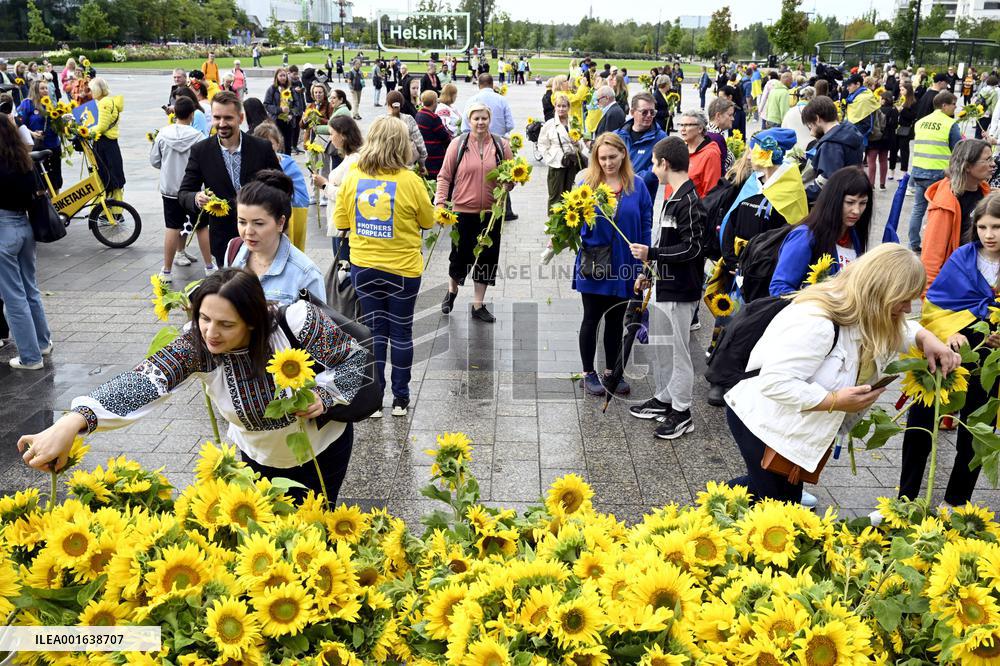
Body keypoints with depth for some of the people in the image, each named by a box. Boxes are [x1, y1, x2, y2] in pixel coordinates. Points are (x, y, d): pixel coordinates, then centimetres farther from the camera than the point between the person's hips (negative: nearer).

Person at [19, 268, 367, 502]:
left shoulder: (296, 323, -32)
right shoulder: (196, 344, -25)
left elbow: (355, 357, -17)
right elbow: (147, 379, -40)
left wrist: (323, 394, -34)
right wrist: (71, 423, -55)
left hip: (322, 446, -2)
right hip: (260, 456, 2)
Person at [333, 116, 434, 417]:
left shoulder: (352, 177, -6)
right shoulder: (410, 181, -14)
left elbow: (341, 221, 4)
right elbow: (428, 221, -1)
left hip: (364, 267, 2)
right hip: (403, 268, -2)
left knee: (374, 330, 12)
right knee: (401, 332, 11)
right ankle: (400, 399, 21)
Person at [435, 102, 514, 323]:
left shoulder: (501, 145, 2)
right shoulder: (458, 145, -2)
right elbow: (445, 176, 0)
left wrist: (505, 187, -12)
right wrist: (440, 202, -11)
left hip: (491, 212, 2)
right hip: (463, 211, -2)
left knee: (487, 257, 7)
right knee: (461, 254, 8)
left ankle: (478, 305, 21)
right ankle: (452, 290, 40)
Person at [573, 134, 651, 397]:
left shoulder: (637, 185, -1)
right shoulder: (587, 183, -4)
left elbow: (646, 225, 1)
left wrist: (644, 264, -4)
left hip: (624, 265, 2)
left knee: (616, 320, 14)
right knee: (592, 319, 9)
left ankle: (611, 372, 29)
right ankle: (588, 373, 23)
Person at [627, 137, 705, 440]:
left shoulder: (689, 201, -18)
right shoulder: (673, 198, 11)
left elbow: (692, 248, -22)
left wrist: (650, 253, -19)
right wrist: (650, 272, 16)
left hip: (680, 291, -10)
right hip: (663, 286, 10)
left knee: (679, 350, 0)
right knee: (660, 346, 18)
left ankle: (682, 412, 11)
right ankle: (663, 398, 32)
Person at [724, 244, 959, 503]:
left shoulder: (863, 315, 0)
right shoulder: (817, 322, -31)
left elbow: (900, 330, 22)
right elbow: (774, 382, -36)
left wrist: (927, 339, 0)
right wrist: (835, 401, -30)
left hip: (795, 427, 10)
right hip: (764, 423, -10)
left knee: (788, 496, 23)